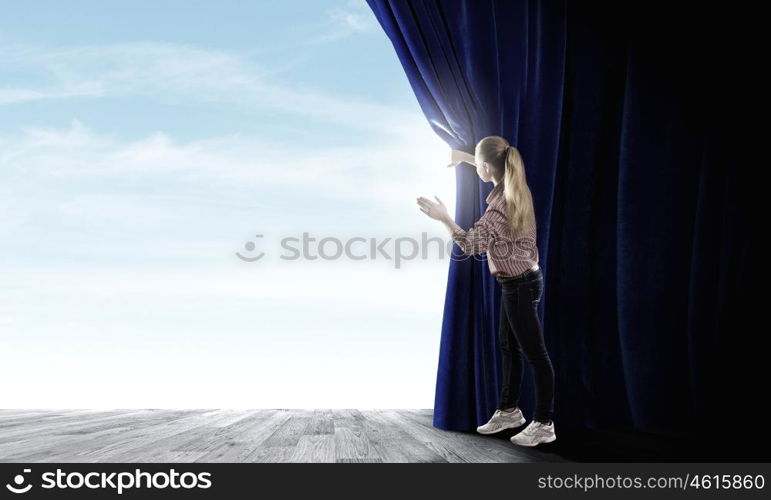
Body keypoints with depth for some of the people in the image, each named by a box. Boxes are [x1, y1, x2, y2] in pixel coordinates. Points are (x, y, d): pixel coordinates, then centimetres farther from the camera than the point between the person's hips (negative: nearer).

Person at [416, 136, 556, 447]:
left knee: (535, 354, 0)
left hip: (520, 284, -10)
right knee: (508, 347, 19)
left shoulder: (500, 206, -27)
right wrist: (464, 157, 26)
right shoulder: (515, 188, 1)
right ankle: (509, 410, 33)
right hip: (520, 280, 10)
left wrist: (444, 218, -29)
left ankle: (544, 424, 12)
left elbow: (472, 246, -29)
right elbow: (495, 171, 25)